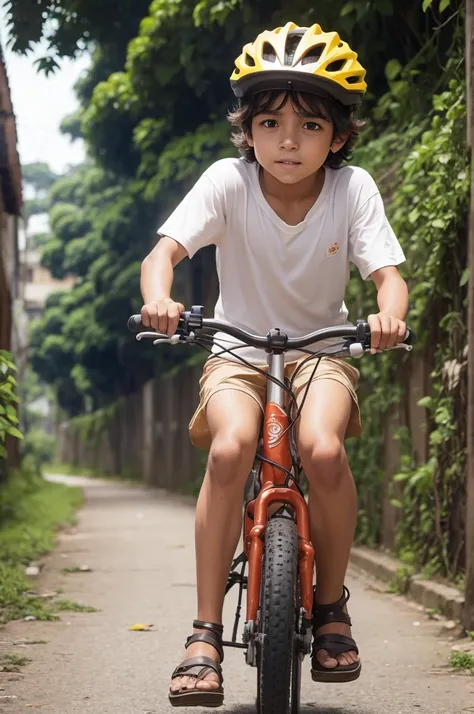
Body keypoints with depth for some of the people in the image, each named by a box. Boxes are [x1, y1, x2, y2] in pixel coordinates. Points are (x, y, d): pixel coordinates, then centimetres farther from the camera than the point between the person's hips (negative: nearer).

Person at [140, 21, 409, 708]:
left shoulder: (354, 189, -11)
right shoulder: (228, 182, -14)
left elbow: (388, 271, -17)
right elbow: (166, 248, -22)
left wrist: (389, 312, -41)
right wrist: (158, 296, -45)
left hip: (322, 349, 0)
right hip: (239, 349, 0)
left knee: (322, 448, -32)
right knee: (230, 447, -32)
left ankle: (331, 604, -6)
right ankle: (205, 635, -21)